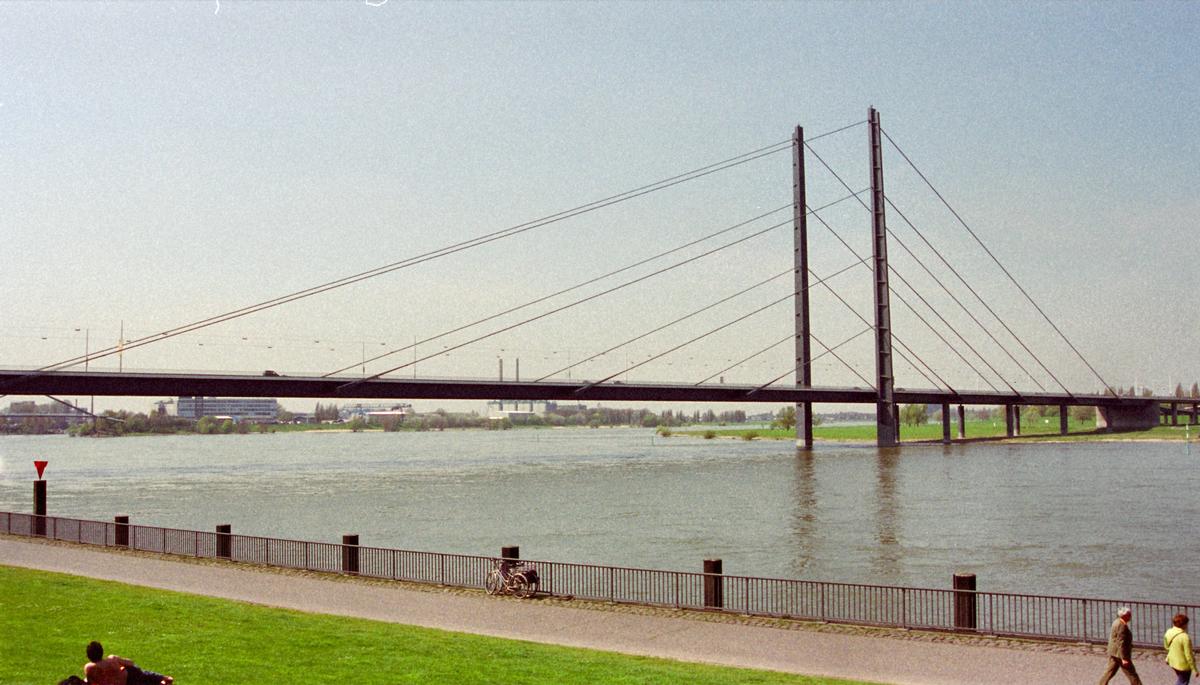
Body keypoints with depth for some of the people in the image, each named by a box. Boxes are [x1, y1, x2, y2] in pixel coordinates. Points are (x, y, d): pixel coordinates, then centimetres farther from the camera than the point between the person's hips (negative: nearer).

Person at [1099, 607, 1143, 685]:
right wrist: (1124, 658, -24)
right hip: (1120, 653, -10)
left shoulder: (1117, 622, 10)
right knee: (1131, 673, -1)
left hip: (1114, 653, 10)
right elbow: (1121, 643, -24)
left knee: (1110, 671, 14)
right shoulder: (1122, 626, -21)